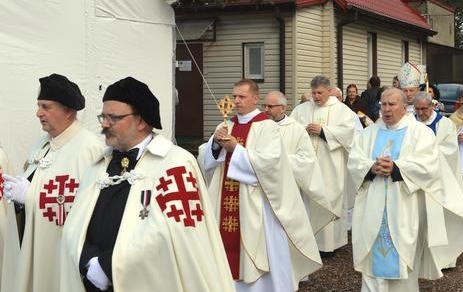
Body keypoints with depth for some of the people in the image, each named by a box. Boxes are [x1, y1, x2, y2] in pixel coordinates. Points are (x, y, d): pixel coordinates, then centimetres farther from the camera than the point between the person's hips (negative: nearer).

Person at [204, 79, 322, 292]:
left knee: (256, 253, 0)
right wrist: (215, 143, -9)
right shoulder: (226, 126, 11)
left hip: (255, 204, -6)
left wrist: (235, 148, -15)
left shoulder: (267, 126, -7)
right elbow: (208, 162, 11)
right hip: (227, 204, 6)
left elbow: (268, 161, -20)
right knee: (229, 248, 8)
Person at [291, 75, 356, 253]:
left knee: (330, 200, -2)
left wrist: (322, 131, -12)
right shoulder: (302, 109, 12)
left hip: (330, 166, -2)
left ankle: (330, 241, 6)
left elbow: (349, 130, -9)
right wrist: (303, 130, -14)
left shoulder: (341, 109, 4)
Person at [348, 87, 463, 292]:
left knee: (403, 258, 1)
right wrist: (371, 167, -17)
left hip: (405, 208, -3)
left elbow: (428, 164, -11)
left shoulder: (421, 131, 2)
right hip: (373, 208, 3)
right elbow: (354, 160, 4)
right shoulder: (368, 133, 14)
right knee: (374, 257, 3)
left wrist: (395, 167, -20)